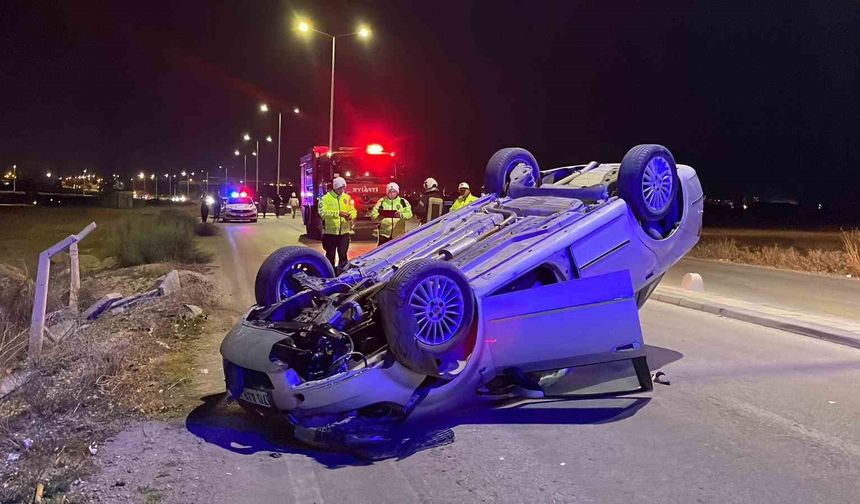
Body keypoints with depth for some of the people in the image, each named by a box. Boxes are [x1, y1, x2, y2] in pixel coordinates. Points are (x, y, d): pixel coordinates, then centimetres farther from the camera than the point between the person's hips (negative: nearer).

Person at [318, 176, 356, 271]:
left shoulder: (347, 198, 8)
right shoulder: (325, 198, -7)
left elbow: (353, 211, 9)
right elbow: (322, 212, -19)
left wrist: (351, 216, -15)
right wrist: (338, 213, -28)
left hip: (344, 232, 3)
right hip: (330, 231, -3)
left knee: (343, 255, 4)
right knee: (330, 255, 9)